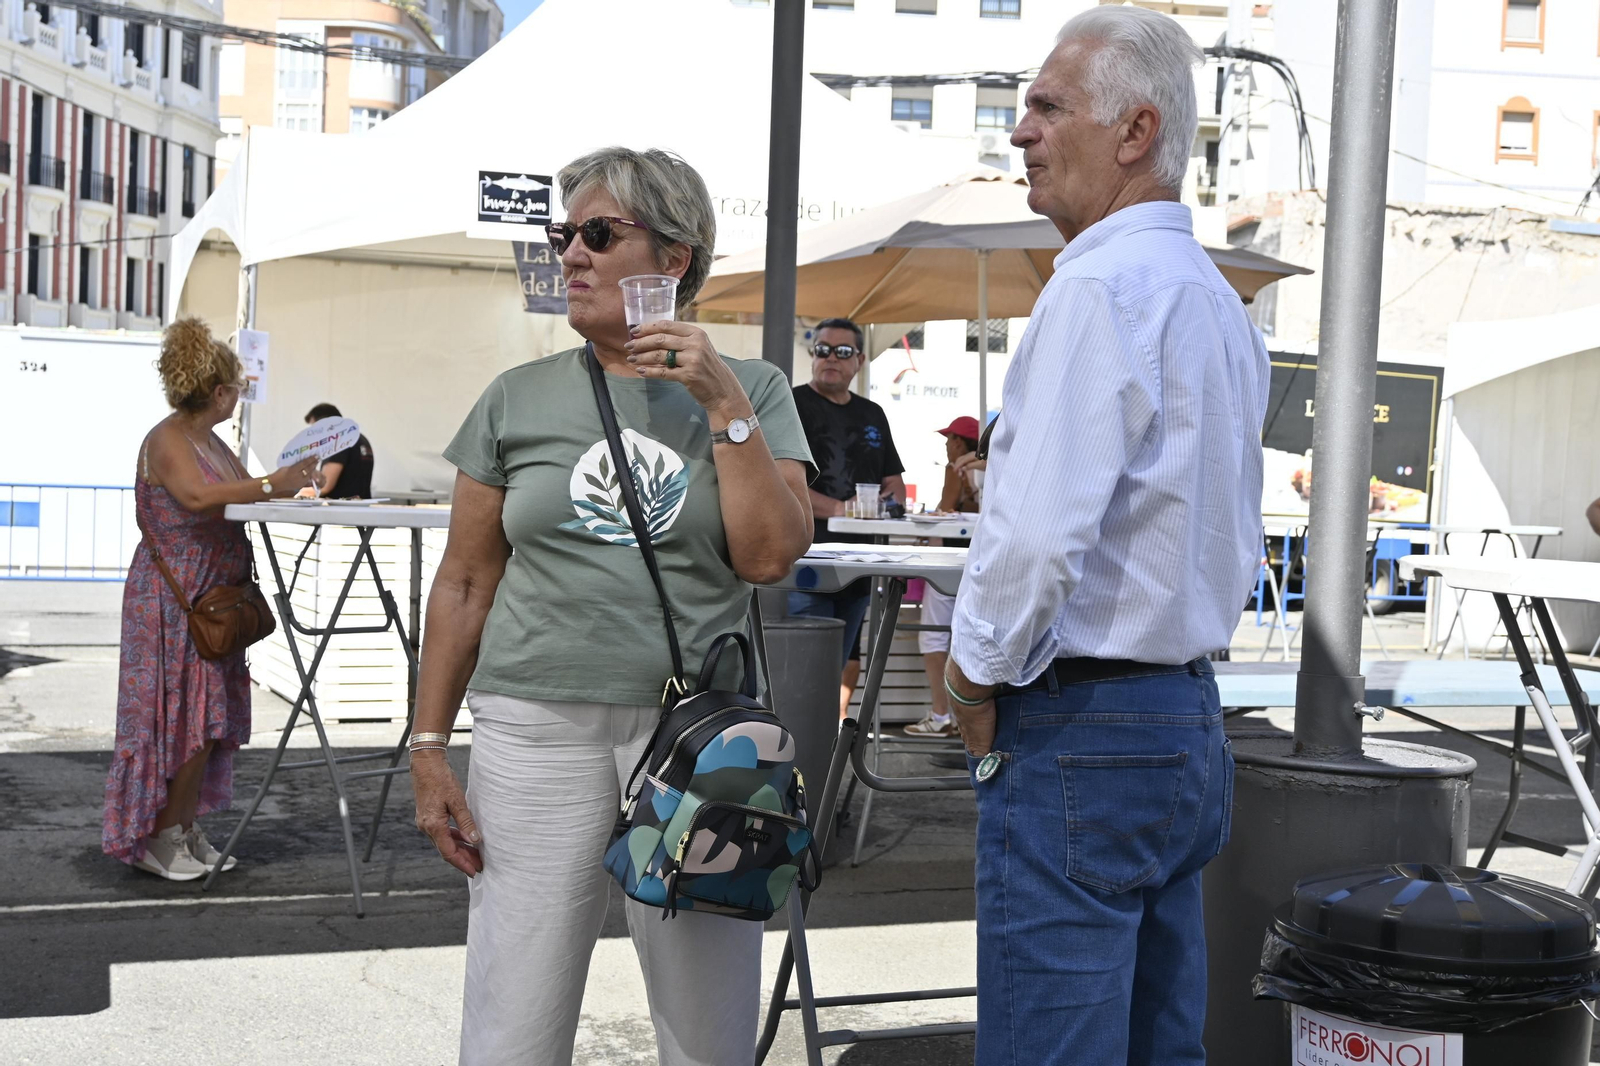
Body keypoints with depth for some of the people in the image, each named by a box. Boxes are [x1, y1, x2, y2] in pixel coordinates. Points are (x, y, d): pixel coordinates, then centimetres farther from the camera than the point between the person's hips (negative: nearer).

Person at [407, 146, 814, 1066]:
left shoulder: (751, 392, 5)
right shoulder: (519, 399, 8)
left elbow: (770, 556, -7)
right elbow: (466, 582, 9)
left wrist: (723, 406, -9)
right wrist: (429, 748, 6)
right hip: (538, 727, 1)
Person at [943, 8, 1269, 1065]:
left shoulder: (1099, 286, -15)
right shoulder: (1222, 302, 15)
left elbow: (1040, 530, -24)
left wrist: (979, 672, -8)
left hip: (1078, 733, -10)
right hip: (1191, 720, 10)